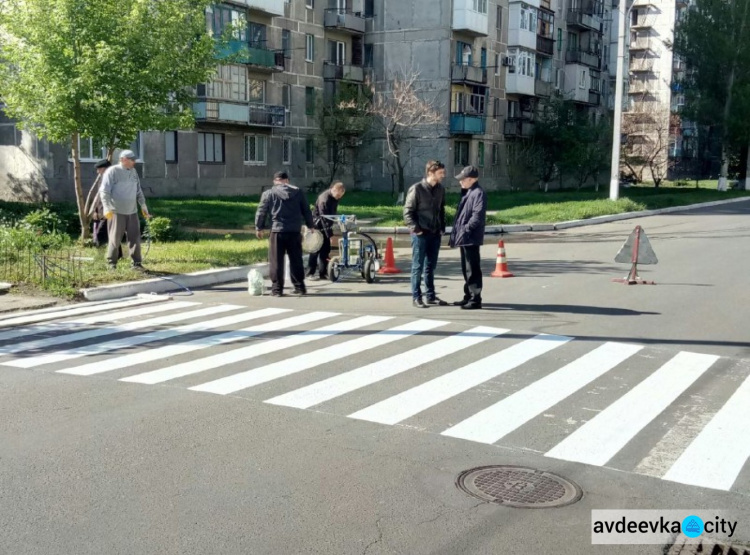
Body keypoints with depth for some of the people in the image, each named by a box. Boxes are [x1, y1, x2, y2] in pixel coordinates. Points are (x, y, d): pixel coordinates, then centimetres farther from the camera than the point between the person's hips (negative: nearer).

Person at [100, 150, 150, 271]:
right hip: (117, 212, -5)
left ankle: (136, 263, 8)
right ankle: (111, 263, 13)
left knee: (135, 238, 2)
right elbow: (104, 191, -12)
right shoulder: (112, 171, -7)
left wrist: (143, 206, 16)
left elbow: (138, 191, 21)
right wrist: (106, 208, -23)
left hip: (132, 211, 6)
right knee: (115, 239, 2)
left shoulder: (133, 172, 12)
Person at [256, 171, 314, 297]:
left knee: (276, 262, 3)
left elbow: (261, 212, 2)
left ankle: (277, 289, 3)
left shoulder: (269, 193, 1)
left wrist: (259, 228, 13)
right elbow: (306, 211, 12)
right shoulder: (298, 192, 9)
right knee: (296, 260, 11)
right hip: (295, 231, 3)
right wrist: (310, 225, 23)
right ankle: (299, 287, 15)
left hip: (277, 231, -3)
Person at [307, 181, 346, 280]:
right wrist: (330, 235, -31)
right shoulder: (324, 199, -28)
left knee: (326, 249, 5)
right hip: (317, 225, -8)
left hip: (326, 225, 8)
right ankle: (310, 273, -1)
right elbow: (324, 219, -30)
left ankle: (323, 272, 10)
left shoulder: (335, 198, -2)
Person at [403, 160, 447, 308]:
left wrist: (442, 228, 8)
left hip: (435, 234, 6)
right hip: (420, 234, -6)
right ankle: (416, 297, 6)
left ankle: (431, 296, 19)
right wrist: (416, 228, -14)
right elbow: (408, 211, -8)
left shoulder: (441, 189, 8)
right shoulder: (417, 189, -9)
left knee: (430, 266, 12)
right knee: (418, 267, 1)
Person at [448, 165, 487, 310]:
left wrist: (465, 229, -22)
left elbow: (478, 216, -21)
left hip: (471, 238, -10)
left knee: (472, 269, -7)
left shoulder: (478, 193, -12)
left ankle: (475, 299, -3)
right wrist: (455, 232, 16)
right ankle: (468, 296, 24)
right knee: (466, 269, 15)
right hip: (464, 238, 10)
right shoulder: (467, 193, 18)